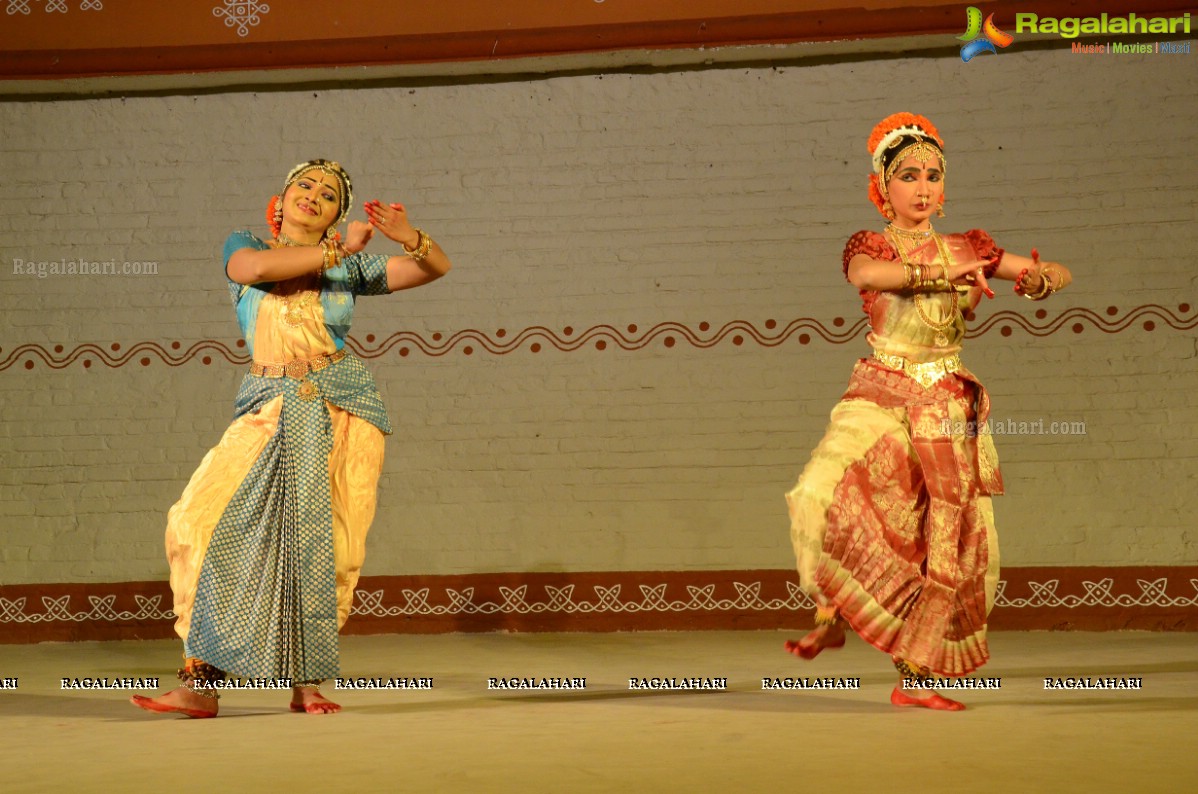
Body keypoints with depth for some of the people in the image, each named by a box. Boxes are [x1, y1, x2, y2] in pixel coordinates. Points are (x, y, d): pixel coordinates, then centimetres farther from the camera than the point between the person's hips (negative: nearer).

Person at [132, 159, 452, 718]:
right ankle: (200, 684, -12)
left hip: (342, 412, 1)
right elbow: (257, 267, -13)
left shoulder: (350, 265, 12)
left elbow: (437, 268, 7)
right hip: (269, 413, 0)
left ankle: (306, 682, 7)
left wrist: (408, 238, -14)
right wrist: (338, 250, -13)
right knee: (211, 524, -14)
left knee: (325, 545, -5)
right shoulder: (244, 245, 11)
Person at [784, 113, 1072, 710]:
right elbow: (866, 274, -22)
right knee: (832, 494, -28)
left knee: (946, 539, -2)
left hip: (948, 408, 3)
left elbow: (1060, 273, 10)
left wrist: (1041, 279, -13)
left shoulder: (966, 248, 11)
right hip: (882, 398, -3)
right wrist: (946, 271, -27)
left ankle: (915, 677, 9)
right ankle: (833, 611, -4)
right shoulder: (869, 246, 4)